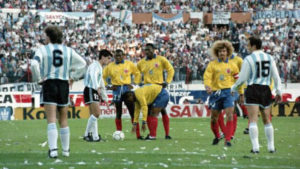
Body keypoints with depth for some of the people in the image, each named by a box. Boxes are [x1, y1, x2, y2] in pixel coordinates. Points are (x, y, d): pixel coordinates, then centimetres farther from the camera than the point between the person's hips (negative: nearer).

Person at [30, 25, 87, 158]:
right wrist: (72, 78, 13)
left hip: (49, 84, -3)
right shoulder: (68, 51, 10)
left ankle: (53, 149, -21)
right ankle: (66, 150, 18)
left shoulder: (43, 49, -2)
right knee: (63, 120, 14)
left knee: (51, 120, -9)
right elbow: (82, 64, 12)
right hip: (64, 85, 3)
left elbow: (34, 64, -18)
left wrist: (39, 79, -6)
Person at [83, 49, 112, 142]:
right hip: (90, 90, -10)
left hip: (95, 92, 10)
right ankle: (87, 134, -12)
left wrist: (105, 98, 31)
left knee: (94, 115, 8)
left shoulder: (99, 67, 26)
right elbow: (93, 76, -28)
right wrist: (97, 87, -41)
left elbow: (101, 84, 31)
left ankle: (94, 136, 8)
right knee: (96, 113, -17)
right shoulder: (95, 65, -6)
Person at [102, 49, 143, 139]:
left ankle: (138, 135, -3)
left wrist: (135, 84, 4)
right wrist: (107, 87, 2)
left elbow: (137, 73, 15)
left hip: (127, 88, 0)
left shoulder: (129, 64, 5)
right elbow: (103, 76, 13)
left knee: (133, 112, -4)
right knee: (118, 113, 3)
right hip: (117, 90, 0)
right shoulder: (110, 66, 6)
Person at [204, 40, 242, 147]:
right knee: (214, 117, 6)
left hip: (228, 92, 0)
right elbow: (207, 77, -7)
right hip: (216, 93, 0)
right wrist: (208, 86, -27)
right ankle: (217, 136, 30)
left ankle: (228, 139, -13)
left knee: (229, 115, -15)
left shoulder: (232, 65, 8)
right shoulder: (212, 65, 4)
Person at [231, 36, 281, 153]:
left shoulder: (248, 59, -7)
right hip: (266, 90, 4)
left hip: (253, 91, -4)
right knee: (267, 120, 15)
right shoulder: (269, 58, 8)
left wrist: (234, 88, 10)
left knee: (253, 120, -6)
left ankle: (255, 147, -16)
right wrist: (278, 92, 10)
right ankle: (271, 147, 16)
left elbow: (242, 78, -6)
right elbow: (276, 77, 6)